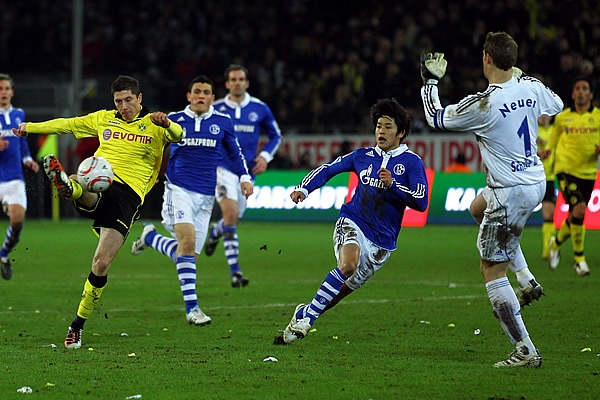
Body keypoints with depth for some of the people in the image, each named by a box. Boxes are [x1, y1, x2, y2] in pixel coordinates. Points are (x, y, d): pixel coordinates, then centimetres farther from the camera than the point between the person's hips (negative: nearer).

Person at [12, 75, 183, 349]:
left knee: (101, 264, -11)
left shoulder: (153, 125, 7)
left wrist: (167, 124, -36)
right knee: (78, 189, -38)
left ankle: (79, 324, 3)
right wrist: (30, 127, 36)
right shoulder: (104, 119, 20)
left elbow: (177, 135, -14)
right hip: (98, 184, 3)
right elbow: (66, 125, 32)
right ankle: (66, 184, -76)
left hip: (128, 194, -3)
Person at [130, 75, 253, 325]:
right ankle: (191, 308, -21)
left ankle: (150, 237, 33)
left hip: (205, 196, 3)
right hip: (179, 189, -3)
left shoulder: (222, 122, 8)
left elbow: (235, 153, 19)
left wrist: (244, 177, 8)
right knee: (187, 241, -24)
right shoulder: (174, 120, 2)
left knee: (189, 255, 4)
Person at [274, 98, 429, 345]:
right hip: (352, 223, 0)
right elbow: (328, 169, 19)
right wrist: (304, 188, 5)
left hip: (382, 240, 0)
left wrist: (392, 184, -20)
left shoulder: (412, 162, 0)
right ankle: (305, 317, -25)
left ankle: (306, 314, 24)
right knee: (348, 264, -31)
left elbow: (421, 202, -9)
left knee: (345, 289, 2)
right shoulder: (364, 156, 9)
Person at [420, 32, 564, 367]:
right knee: (478, 208, 34)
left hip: (510, 192, -8)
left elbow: (436, 119, -5)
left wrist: (431, 81, 10)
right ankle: (528, 282, 27)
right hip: (537, 180, 8)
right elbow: (557, 105, 22)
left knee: (492, 270, 2)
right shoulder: (532, 87, -4)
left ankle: (526, 351, -1)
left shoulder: (482, 104, -23)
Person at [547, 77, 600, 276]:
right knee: (579, 209, -21)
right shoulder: (562, 118, 4)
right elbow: (554, 139, 20)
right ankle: (579, 258, -9)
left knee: (575, 218, 10)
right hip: (566, 169, -2)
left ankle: (556, 242, 41)